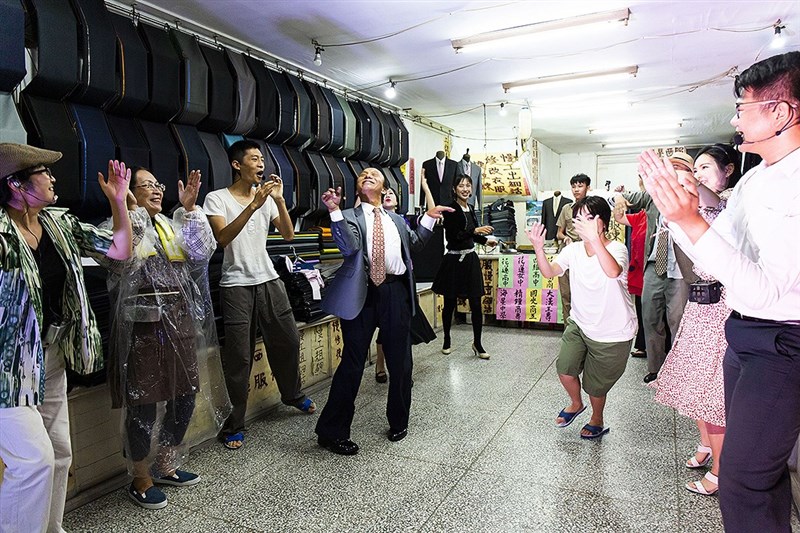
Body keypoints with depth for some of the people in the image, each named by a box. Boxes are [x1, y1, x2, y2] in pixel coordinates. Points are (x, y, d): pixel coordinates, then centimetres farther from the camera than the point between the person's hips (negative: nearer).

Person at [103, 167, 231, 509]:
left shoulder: (170, 225, 13)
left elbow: (202, 252, -1)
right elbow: (121, 261, -23)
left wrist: (189, 209, -6)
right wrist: (131, 209, -24)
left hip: (179, 323, 7)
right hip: (142, 325, -6)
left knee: (185, 397, 13)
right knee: (143, 404, 3)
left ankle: (165, 466, 34)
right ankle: (141, 479, 24)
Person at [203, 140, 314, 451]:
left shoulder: (266, 197, 8)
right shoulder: (217, 198, -6)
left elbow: (288, 234, 1)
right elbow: (222, 238, -21)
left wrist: (279, 199, -11)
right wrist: (253, 205, -27)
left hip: (269, 281, 5)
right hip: (236, 286, -5)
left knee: (288, 341, 14)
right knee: (239, 357, 0)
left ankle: (292, 394, 40)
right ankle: (234, 425, 16)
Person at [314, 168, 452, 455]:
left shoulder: (396, 219, 21)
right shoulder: (349, 216, 6)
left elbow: (414, 244, 24)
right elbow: (349, 246, -12)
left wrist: (429, 217, 18)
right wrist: (334, 211, -21)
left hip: (395, 292, 4)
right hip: (362, 293, -4)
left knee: (400, 361, 12)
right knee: (353, 362, 0)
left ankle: (398, 421, 33)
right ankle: (332, 431, 15)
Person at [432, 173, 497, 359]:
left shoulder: (471, 209, 11)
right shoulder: (451, 209, -10)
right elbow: (452, 237, -19)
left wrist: (486, 240, 25)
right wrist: (475, 231, -23)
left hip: (470, 259, 6)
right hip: (454, 260, -5)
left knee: (476, 303, 3)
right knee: (450, 303, 8)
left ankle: (477, 343, 15)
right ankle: (447, 340, 26)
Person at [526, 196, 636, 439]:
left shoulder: (616, 249, -20)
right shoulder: (574, 250, -4)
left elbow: (613, 272, -44)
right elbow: (549, 272, -17)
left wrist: (594, 239, -57)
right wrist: (538, 248, -34)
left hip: (613, 332, -4)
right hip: (579, 323, 4)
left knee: (596, 383, 10)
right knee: (565, 367, -7)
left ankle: (597, 420, 42)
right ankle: (576, 403, 28)